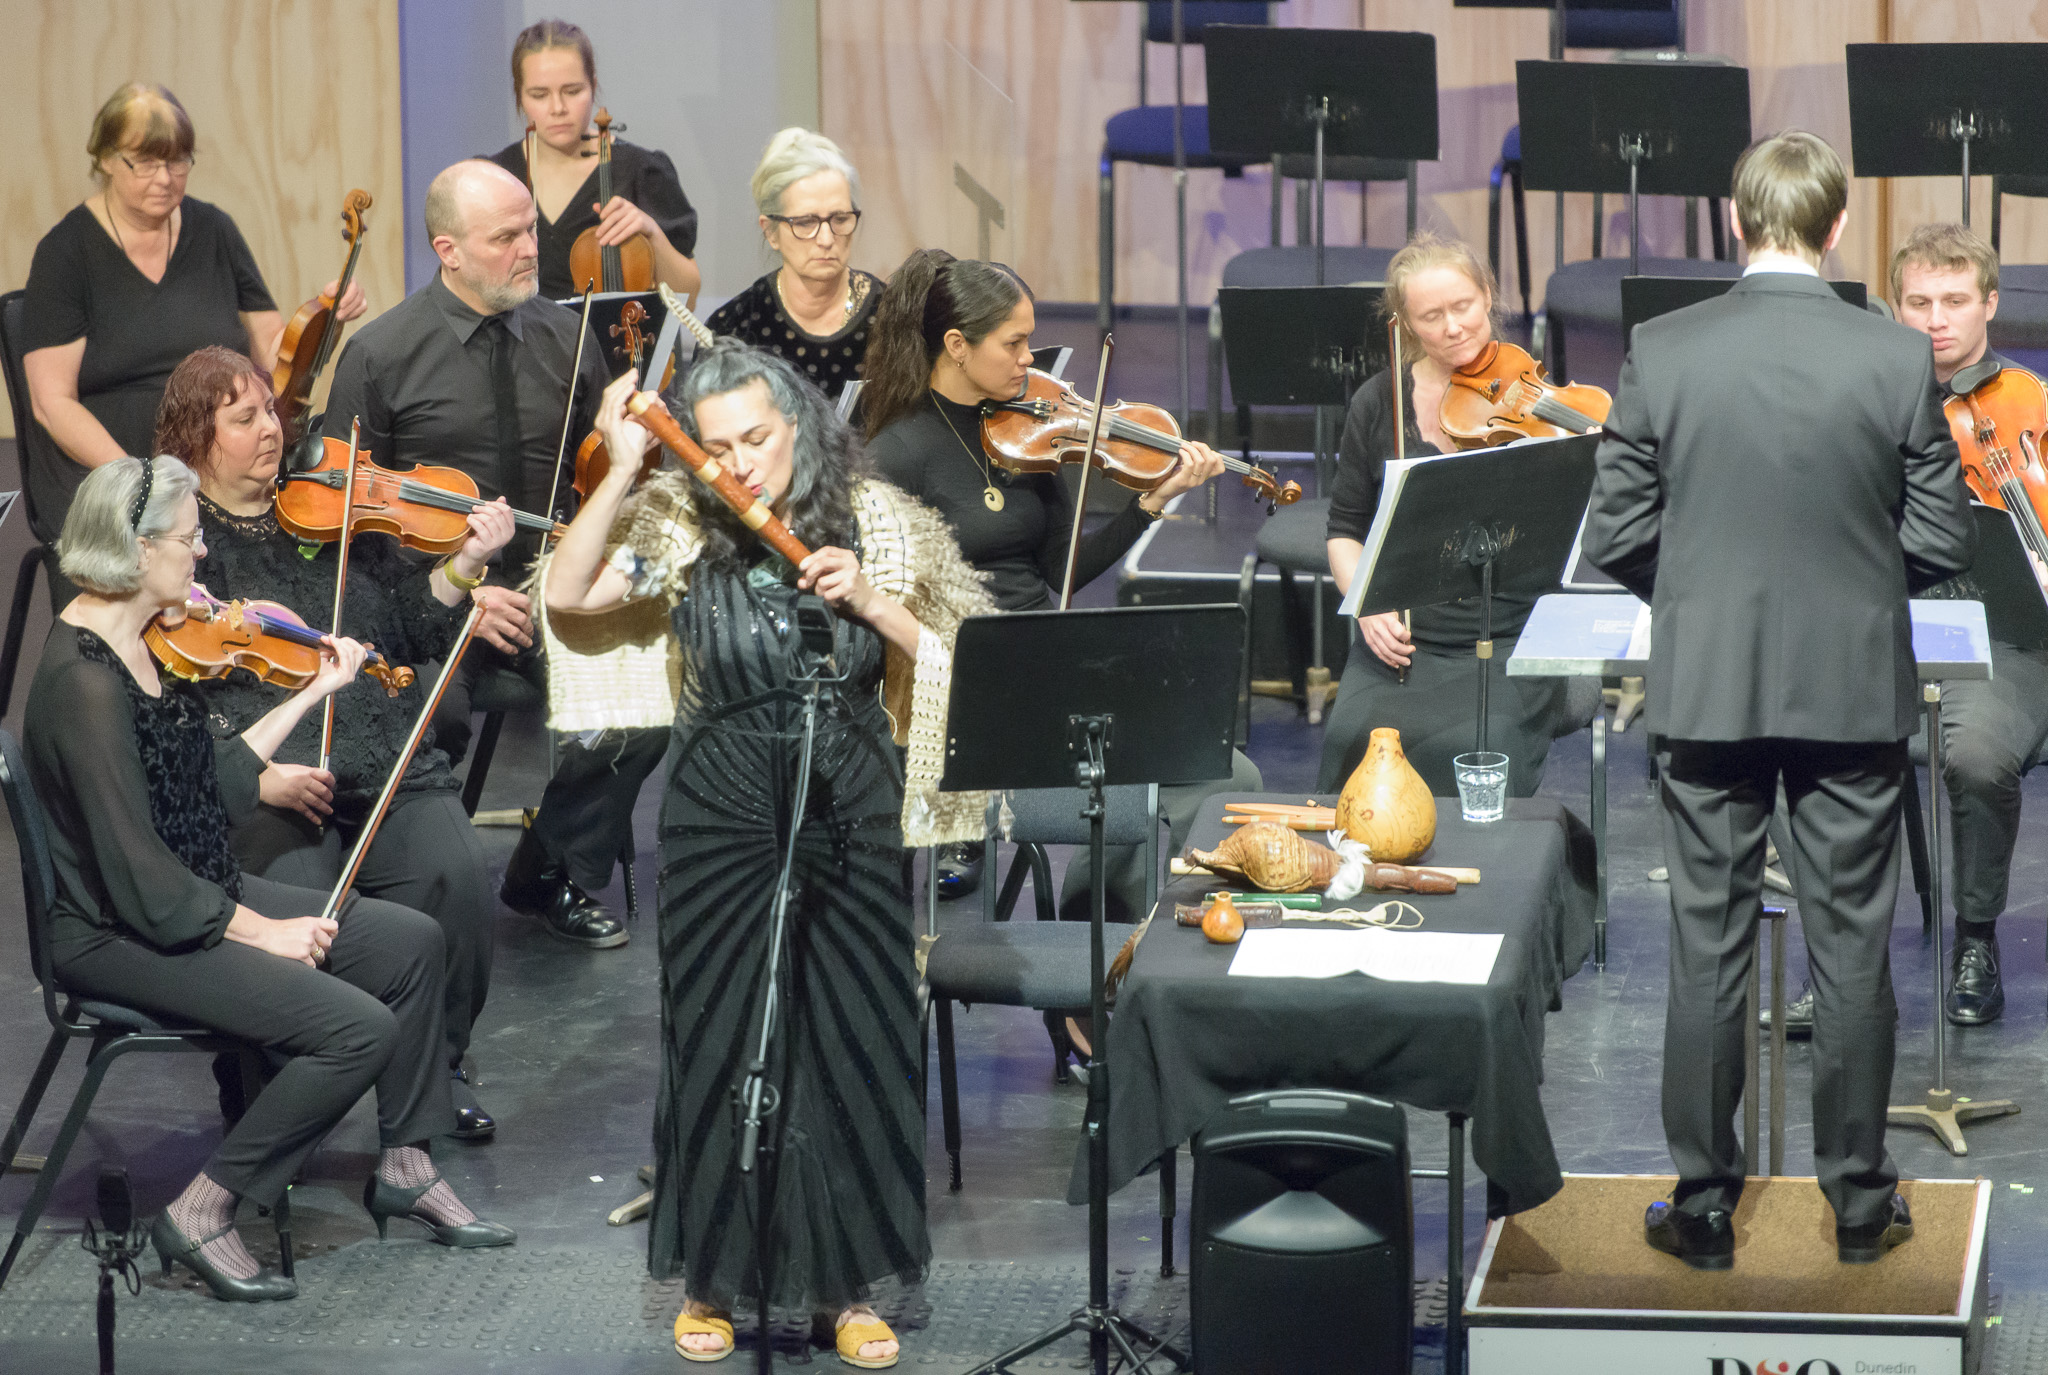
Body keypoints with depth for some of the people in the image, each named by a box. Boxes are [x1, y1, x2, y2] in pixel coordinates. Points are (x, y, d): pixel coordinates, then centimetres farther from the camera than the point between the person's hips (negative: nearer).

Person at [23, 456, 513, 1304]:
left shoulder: (141, 644, 5)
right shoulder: (83, 682, -25)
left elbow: (218, 782, 12)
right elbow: (137, 870, -25)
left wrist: (313, 693, 14)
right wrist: (260, 930, -18)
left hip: (194, 898, 10)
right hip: (120, 938, -10)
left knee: (410, 943, 9)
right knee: (357, 1028, -21)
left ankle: (405, 1169, 23)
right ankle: (202, 1213, -9)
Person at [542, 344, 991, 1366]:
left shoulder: (876, 523, 1)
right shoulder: (682, 529, -1)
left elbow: (952, 656, 1)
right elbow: (566, 598, -12)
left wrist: (869, 601, -16)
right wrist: (620, 471, -17)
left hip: (851, 819, 1)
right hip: (722, 820, 0)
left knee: (855, 1048, 3)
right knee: (718, 1048, 4)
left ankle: (844, 1284, 17)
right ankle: (713, 1278, 20)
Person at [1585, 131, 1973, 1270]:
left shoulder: (1662, 352, -8)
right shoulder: (1899, 359, -9)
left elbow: (1617, 536, -4)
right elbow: (1944, 543, -5)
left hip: (1708, 691, 1)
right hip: (1857, 687, 0)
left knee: (1710, 949, 8)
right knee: (1852, 948, 9)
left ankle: (1704, 1205, 13)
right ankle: (1859, 1199, 16)